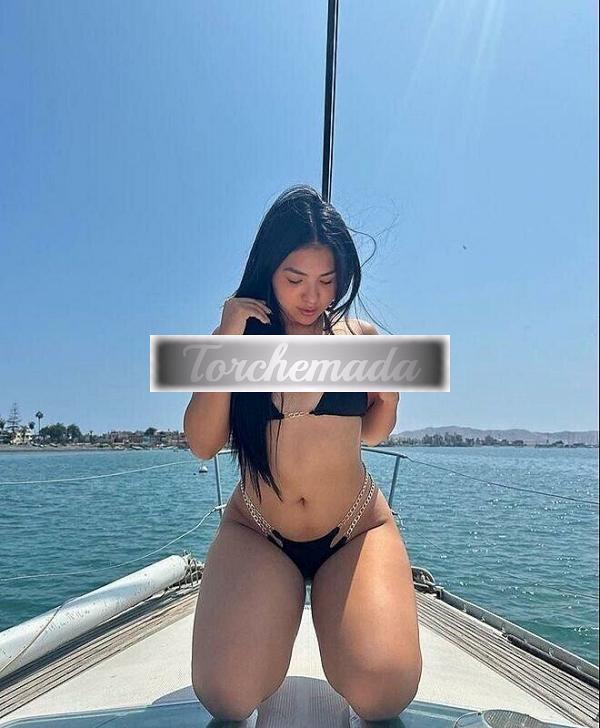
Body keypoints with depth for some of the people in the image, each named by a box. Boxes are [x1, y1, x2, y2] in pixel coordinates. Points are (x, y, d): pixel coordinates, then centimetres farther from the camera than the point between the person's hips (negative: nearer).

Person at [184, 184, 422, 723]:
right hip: (256, 534, 0)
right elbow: (203, 445, -10)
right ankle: (276, 615, 15)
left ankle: (333, 606, 15)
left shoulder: (360, 335, 1)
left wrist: (387, 399, -3)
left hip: (357, 530, 1)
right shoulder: (236, 336, 0)